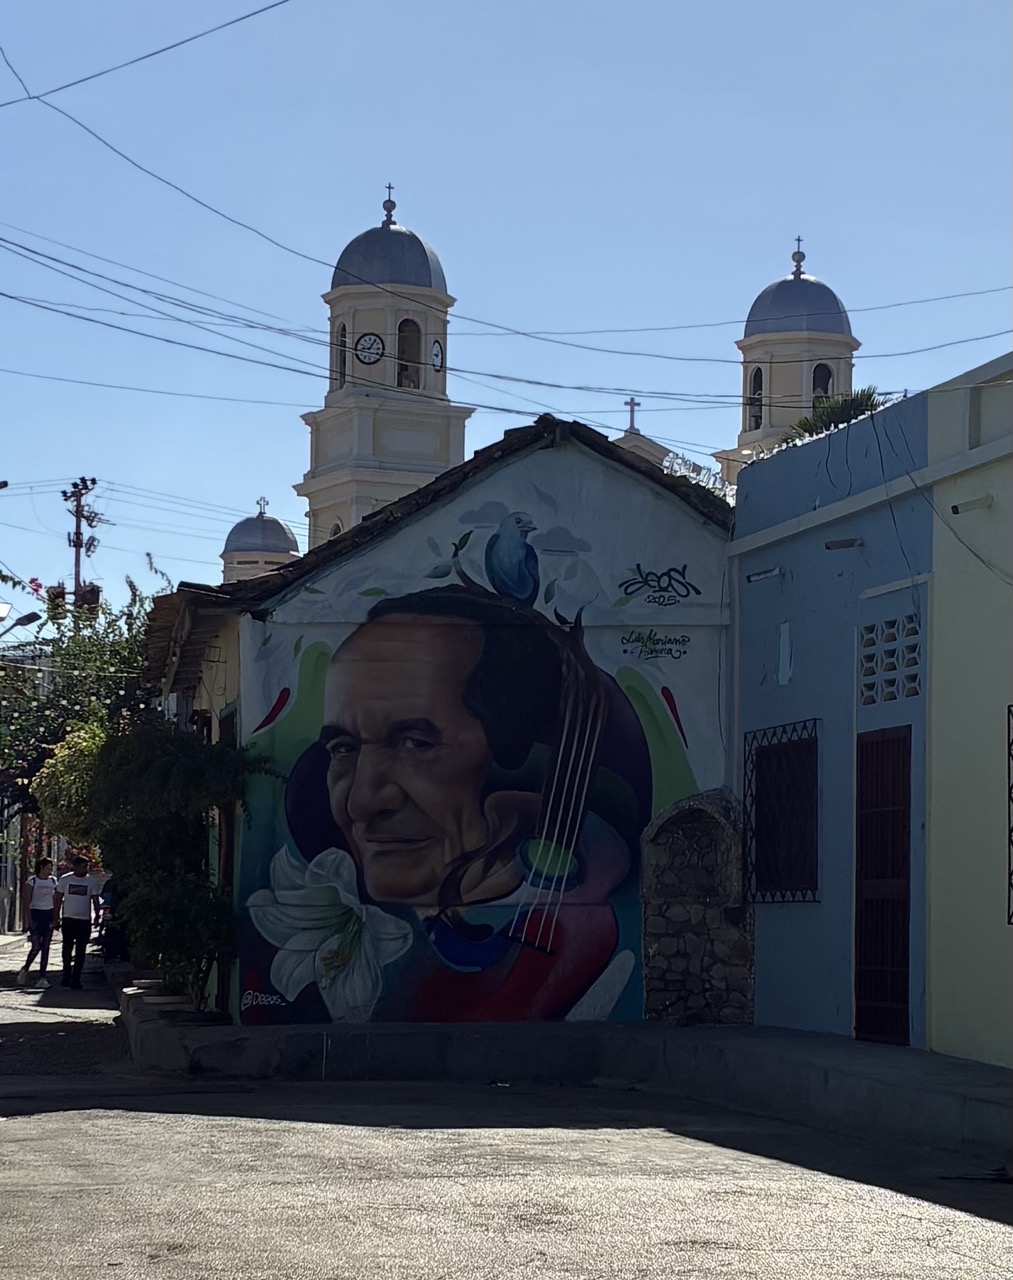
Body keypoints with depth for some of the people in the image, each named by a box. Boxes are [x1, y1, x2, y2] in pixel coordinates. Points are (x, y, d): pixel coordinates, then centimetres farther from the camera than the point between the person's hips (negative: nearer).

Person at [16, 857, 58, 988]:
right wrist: (30, 919, -12)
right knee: (36, 947, -10)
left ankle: (42, 977, 3)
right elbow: (27, 902, -4)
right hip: (35, 914, -4)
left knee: (45, 948, 1)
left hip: (49, 915, 4)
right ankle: (25, 970, 13)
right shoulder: (32, 881, -2)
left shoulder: (53, 881, 9)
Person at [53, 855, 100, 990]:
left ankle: (75, 979, 6)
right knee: (67, 949, 2)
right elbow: (59, 899, 7)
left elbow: (95, 901, 6)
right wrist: (56, 918, 4)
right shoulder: (64, 880, 2)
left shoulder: (91, 881, 3)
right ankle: (66, 976, 17)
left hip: (85, 920, 0)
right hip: (68, 919, 0)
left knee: (80, 952, 2)